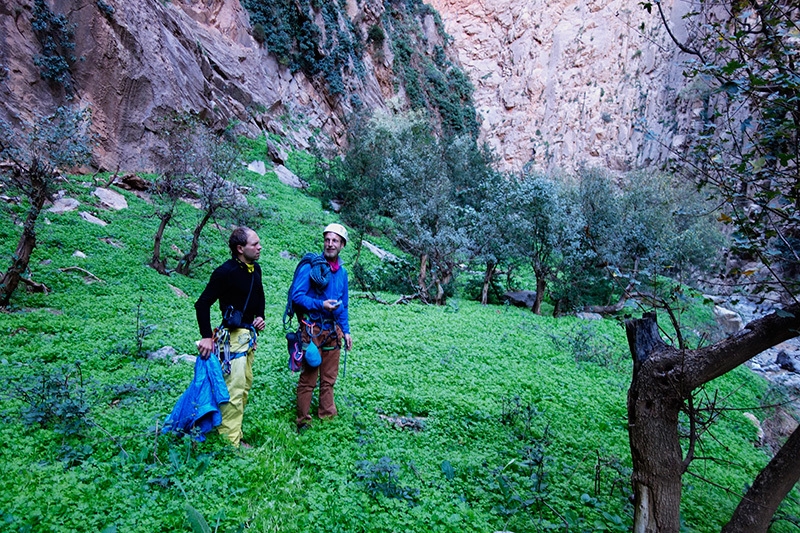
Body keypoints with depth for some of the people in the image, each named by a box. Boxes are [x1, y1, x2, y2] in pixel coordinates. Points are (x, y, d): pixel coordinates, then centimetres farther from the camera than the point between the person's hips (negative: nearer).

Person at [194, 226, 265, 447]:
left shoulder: (255, 269, 5)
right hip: (232, 335, -9)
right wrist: (207, 337, -18)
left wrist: (260, 316, 7)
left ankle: (233, 431, 30)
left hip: (249, 334, 9)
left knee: (246, 385, 16)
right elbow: (202, 304, -17)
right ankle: (230, 441, 6)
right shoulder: (225, 272, -19)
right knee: (234, 388, -7)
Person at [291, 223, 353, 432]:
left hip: (333, 330, 6)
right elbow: (297, 296, -12)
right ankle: (303, 421, 12)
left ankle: (327, 416, 24)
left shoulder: (341, 272, 11)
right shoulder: (311, 266, -8)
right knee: (308, 378, 0)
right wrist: (321, 305, -21)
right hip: (313, 329, -6)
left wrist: (346, 330, 13)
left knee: (329, 378, 13)